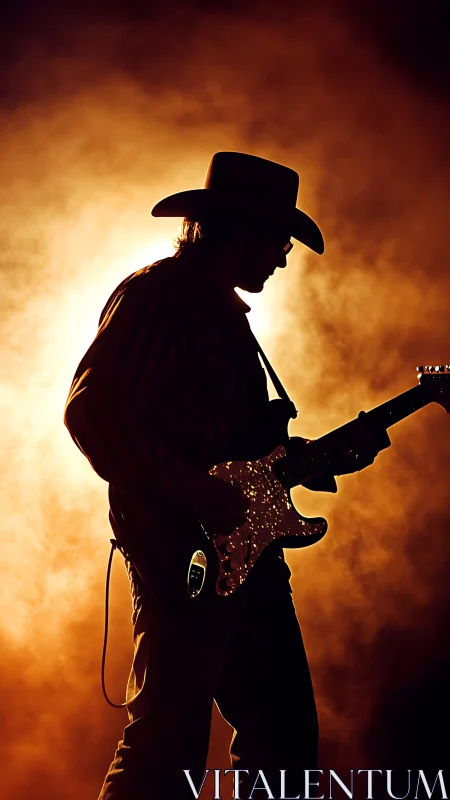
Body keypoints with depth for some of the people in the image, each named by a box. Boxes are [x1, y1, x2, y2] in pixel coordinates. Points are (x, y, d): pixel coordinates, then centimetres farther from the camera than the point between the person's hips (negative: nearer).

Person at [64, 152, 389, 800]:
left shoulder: (226, 311, 22)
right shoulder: (154, 293, -6)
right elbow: (90, 411, -17)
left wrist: (333, 456, 14)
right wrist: (195, 493, -21)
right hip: (182, 552, -9)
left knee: (284, 735, 13)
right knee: (170, 746, -7)